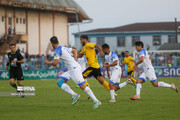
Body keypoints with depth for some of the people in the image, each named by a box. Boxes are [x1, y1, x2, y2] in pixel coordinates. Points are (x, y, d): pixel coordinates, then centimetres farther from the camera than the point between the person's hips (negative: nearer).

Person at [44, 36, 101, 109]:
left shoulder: (57, 50, -10)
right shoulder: (64, 48, 19)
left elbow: (55, 63, -18)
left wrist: (47, 62, 2)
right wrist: (75, 61, 25)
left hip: (74, 69, -10)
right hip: (70, 69, 10)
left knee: (82, 86, -12)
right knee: (59, 82, 5)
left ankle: (96, 101, -11)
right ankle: (74, 95, -4)